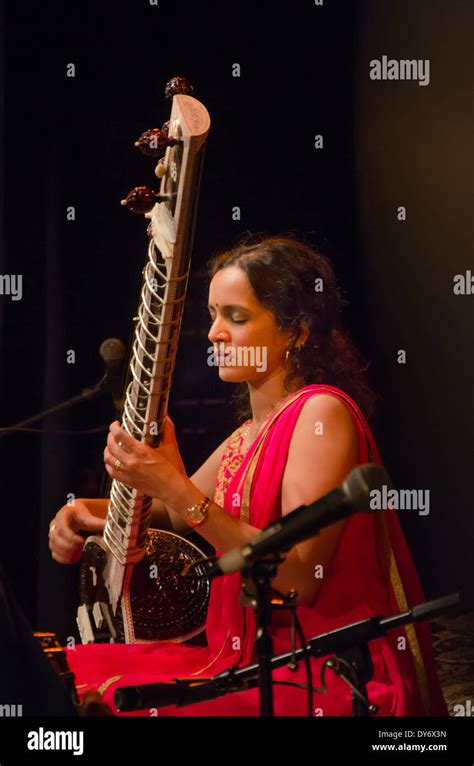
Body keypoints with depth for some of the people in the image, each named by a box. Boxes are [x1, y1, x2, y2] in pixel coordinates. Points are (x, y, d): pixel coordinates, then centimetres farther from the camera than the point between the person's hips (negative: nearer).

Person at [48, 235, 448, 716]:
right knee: (68, 671, 0)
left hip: (326, 679, -8)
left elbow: (299, 577, -20)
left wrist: (178, 489, -22)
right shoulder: (250, 433, 13)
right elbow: (174, 513, 26)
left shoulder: (323, 411, -13)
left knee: (116, 698, -22)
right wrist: (88, 510, 6)